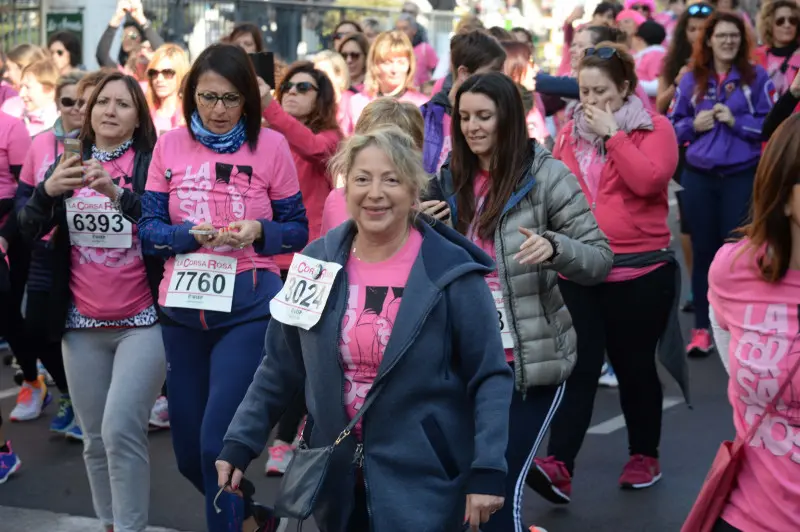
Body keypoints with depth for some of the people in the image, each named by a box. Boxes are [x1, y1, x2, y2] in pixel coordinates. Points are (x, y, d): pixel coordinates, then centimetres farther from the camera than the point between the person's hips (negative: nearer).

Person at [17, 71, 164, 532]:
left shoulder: (153, 163, -3)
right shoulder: (67, 165, 10)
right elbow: (29, 232, 2)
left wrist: (118, 193, -27)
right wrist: (48, 190, -17)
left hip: (143, 321, -4)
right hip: (82, 325, 4)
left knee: (121, 430, -16)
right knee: (95, 440, 8)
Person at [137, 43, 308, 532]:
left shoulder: (271, 146, -5)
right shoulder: (170, 145, 2)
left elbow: (298, 230, 1)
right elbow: (149, 227, 2)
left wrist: (259, 233, -19)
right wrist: (190, 235, -17)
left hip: (249, 306, -3)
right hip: (182, 306, 4)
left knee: (219, 439, -12)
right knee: (188, 449, 12)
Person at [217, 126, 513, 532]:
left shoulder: (451, 272, -11)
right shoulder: (317, 263, 0)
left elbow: (489, 377, -8)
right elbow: (279, 368, 8)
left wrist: (487, 471, -15)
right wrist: (240, 443, 2)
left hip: (425, 482, -4)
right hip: (336, 480, 4)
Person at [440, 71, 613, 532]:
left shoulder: (546, 175, -9)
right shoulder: (453, 179, 7)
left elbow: (600, 259, -11)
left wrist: (553, 247, -30)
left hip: (534, 359, -5)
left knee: (502, 485, -7)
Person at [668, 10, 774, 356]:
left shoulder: (756, 77, 0)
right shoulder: (691, 80, 6)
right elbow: (672, 126, 11)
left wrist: (735, 121, -14)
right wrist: (694, 125, -8)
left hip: (742, 176, -2)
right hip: (699, 176, 2)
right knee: (703, 251, 6)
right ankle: (702, 328, 13)